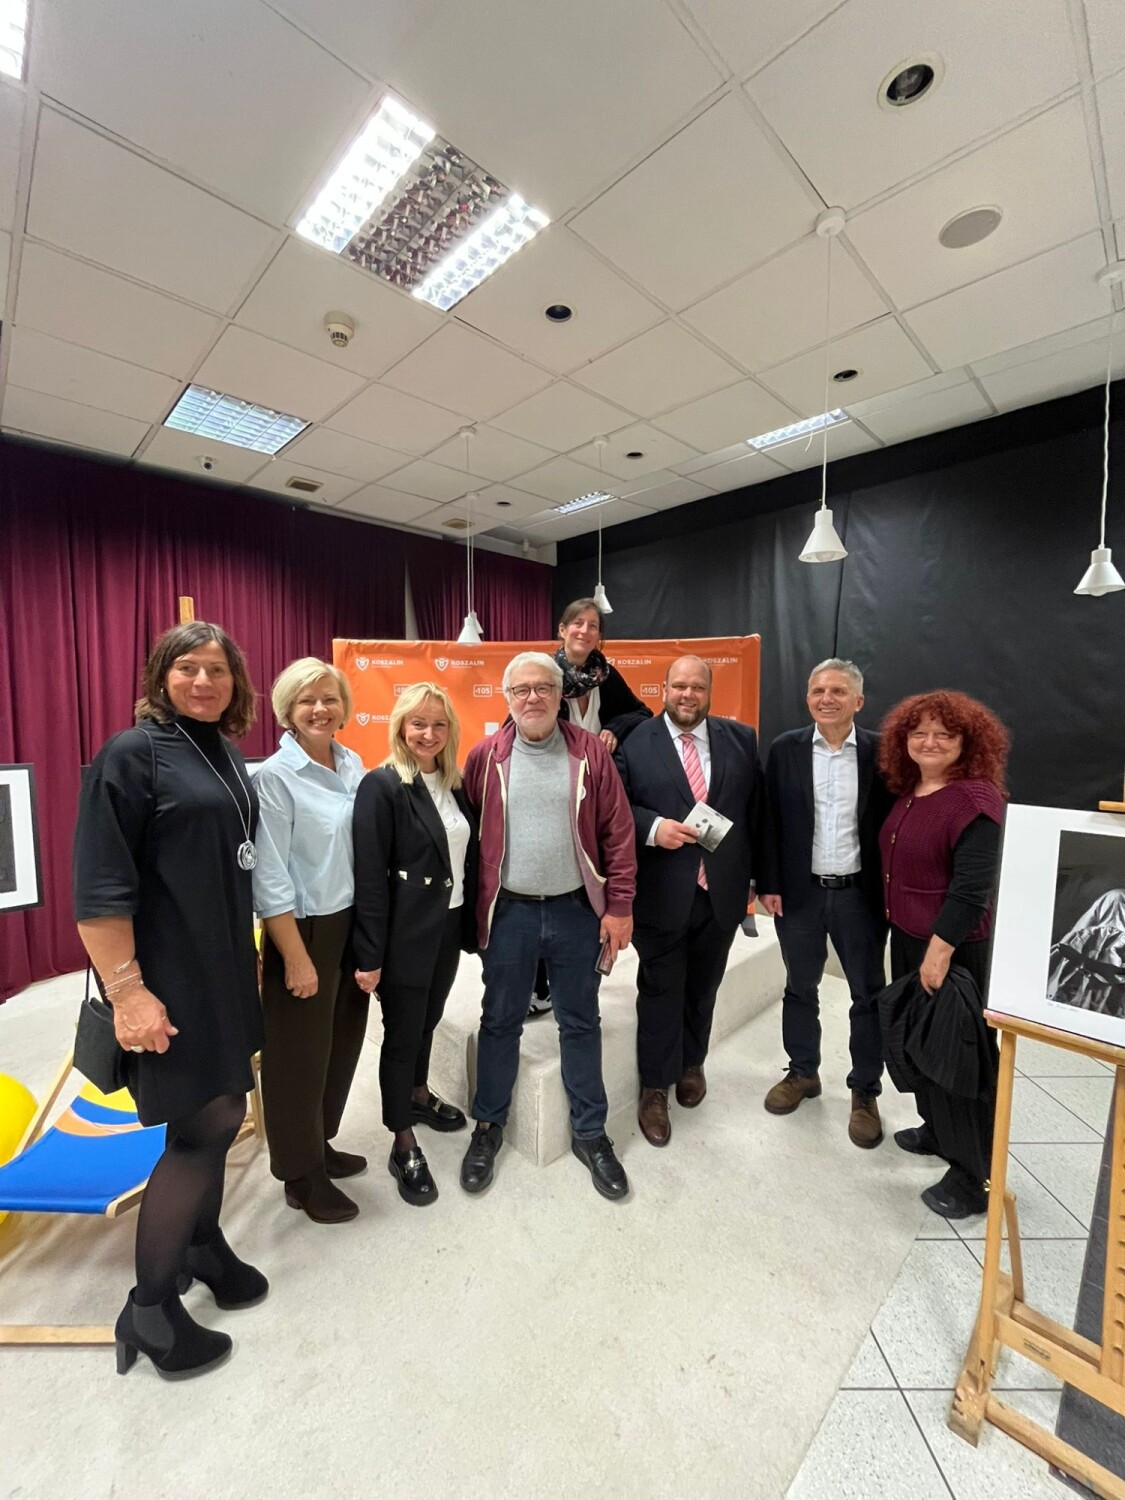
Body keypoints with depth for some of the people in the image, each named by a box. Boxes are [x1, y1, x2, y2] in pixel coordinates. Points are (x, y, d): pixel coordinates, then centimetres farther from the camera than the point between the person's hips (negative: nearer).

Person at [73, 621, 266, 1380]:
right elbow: (100, 886, -16)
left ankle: (202, 1243, 41)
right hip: (168, 977, -7)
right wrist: (126, 989, -20)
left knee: (221, 1115, 18)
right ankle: (148, 1310, 24)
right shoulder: (131, 754, -13)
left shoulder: (226, 754, 8)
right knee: (202, 1127, 1)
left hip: (222, 969, 7)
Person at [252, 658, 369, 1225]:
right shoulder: (275, 776, -15)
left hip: (354, 925, 6)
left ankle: (320, 1144, 42)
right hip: (305, 930, -6)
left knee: (343, 1043, 19)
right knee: (301, 1054, 11)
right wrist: (296, 958, -14)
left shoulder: (353, 764, 3)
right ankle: (301, 1173, 34)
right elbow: (270, 879, -16)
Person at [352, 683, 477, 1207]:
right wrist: (370, 953, -17)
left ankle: (418, 1094, 49)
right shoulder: (381, 786, -15)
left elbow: (467, 858, 9)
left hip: (449, 925, 6)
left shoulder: (453, 786, 5)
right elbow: (369, 875, -18)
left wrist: (471, 925, 10)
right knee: (402, 1031, 10)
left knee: (428, 1020, 24)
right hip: (405, 933, -6)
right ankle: (403, 1143, 30)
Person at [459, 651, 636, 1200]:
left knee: (580, 1023, 15)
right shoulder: (485, 755, -3)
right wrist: (472, 910, 0)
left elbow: (617, 832, -3)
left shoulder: (590, 752, -4)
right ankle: (488, 1126, 39)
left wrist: (619, 906, -5)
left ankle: (589, 1132, 36)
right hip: (509, 912, 0)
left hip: (576, 910, 0)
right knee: (499, 1022, 16)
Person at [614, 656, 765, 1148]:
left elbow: (757, 809, 6)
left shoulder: (741, 738, 3)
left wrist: (756, 873, 5)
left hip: (723, 891, 4)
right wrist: (652, 827, -22)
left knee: (703, 987, 22)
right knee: (661, 991, 11)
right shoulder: (635, 742, -6)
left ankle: (692, 1063, 47)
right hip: (662, 893, -3)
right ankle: (655, 1087, 31)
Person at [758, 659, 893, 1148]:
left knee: (868, 995, 11)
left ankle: (865, 1092, 31)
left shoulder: (880, 751, -3)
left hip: (860, 894, 0)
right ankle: (802, 1072, 37)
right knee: (799, 988, 16)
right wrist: (770, 884, -4)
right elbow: (770, 821, -1)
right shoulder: (785, 749, -2)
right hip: (799, 891, 1)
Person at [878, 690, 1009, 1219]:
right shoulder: (909, 791, 6)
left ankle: (975, 1175, 25)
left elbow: (972, 887, -23)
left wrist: (940, 950, -23)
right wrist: (910, 939, 14)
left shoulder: (975, 799, -19)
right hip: (907, 938, 8)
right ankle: (938, 1130, 42)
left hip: (954, 947, -8)